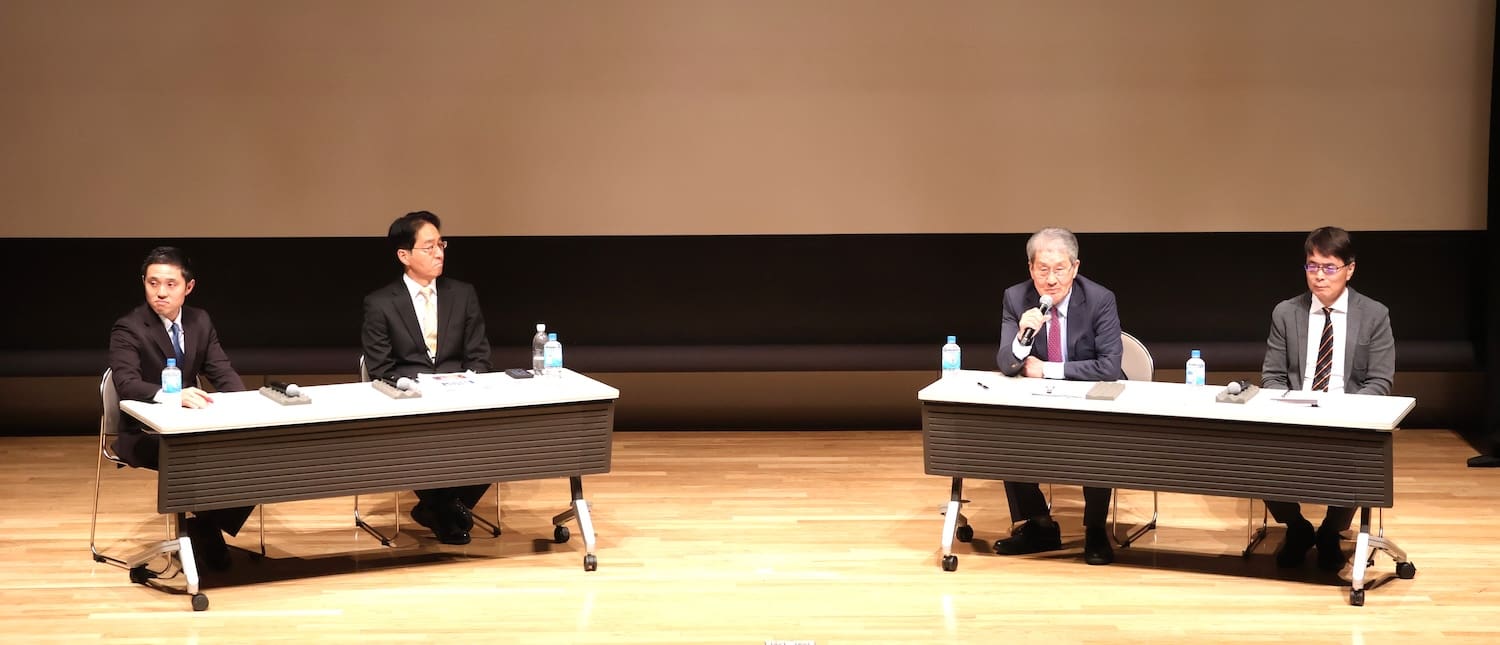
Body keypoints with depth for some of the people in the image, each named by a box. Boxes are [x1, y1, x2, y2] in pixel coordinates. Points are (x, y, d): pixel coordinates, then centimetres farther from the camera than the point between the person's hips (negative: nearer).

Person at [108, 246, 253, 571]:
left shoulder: (200, 321, 6)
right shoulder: (128, 329, -12)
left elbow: (223, 373, 3)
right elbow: (127, 383, -27)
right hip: (145, 433, -6)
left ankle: (209, 524, -2)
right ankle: (204, 528, -8)